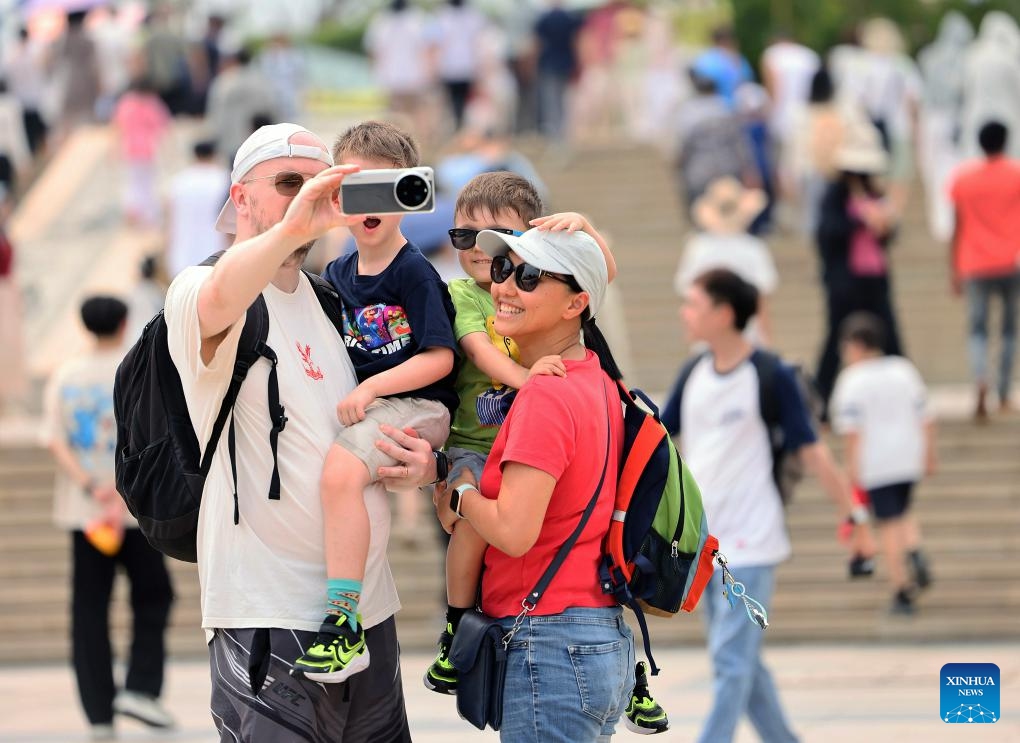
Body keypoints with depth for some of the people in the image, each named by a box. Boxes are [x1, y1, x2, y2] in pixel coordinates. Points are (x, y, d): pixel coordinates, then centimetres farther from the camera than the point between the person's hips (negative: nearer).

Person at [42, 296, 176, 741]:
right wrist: (119, 496, -18)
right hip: (134, 508, -3)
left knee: (89, 609, 5)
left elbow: (55, 442, -3)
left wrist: (90, 487, -10)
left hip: (81, 510, 3)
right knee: (152, 596, 12)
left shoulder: (65, 376, 6)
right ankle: (140, 688, -2)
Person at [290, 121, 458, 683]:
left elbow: (440, 359, -13)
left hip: (415, 406, -9)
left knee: (339, 468, -33)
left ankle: (344, 629, -36)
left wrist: (370, 388, -18)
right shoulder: (336, 275, 12)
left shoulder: (414, 273, -9)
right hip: (359, 406, 9)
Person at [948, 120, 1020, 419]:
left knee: (978, 330, 1)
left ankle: (981, 383, -24)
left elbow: (958, 228, 3)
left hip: (976, 267, 0)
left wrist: (955, 271, 9)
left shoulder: (962, 178, 1)